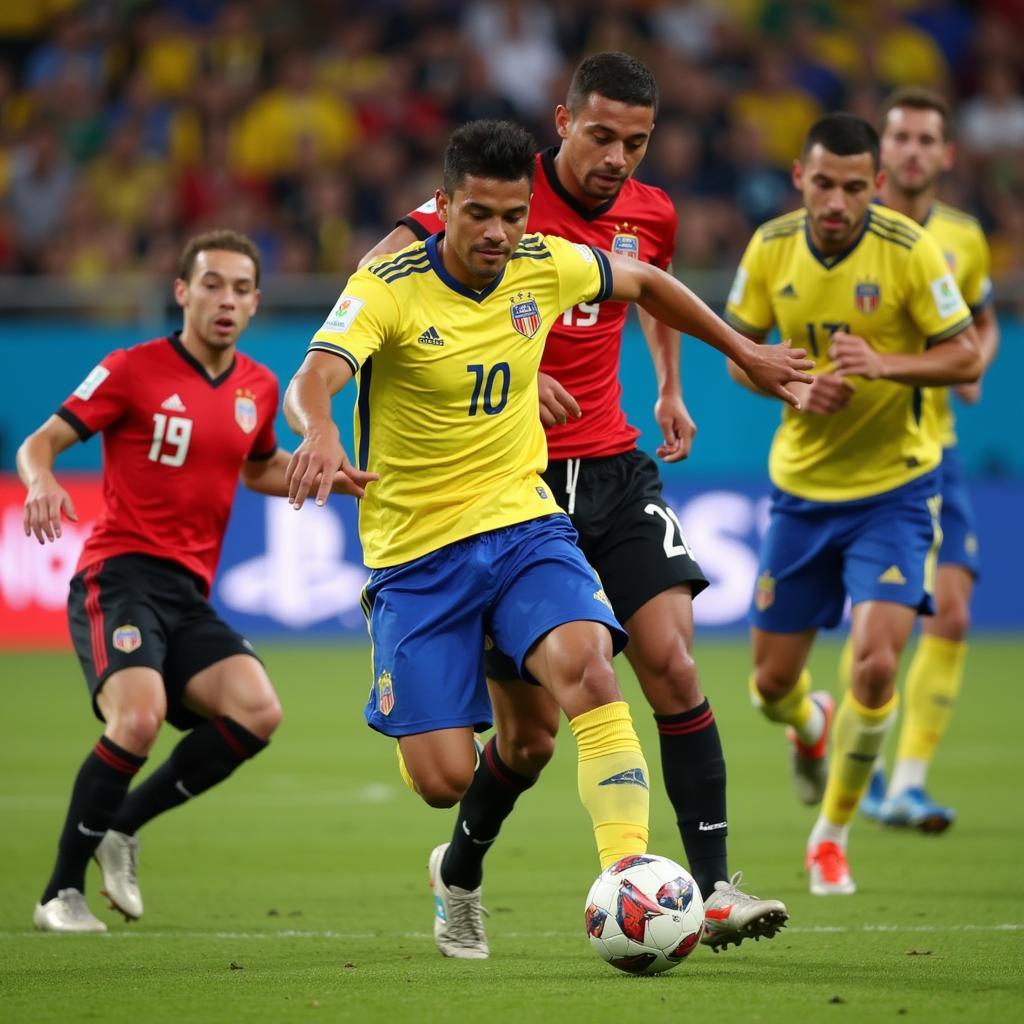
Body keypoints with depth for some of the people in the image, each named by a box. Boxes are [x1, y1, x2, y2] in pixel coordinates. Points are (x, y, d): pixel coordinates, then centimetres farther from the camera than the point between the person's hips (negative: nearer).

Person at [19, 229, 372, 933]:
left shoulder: (259, 388, 13)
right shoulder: (134, 369, -4)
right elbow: (40, 443, -3)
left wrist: (333, 480, 15)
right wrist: (42, 482, -26)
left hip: (190, 595, 6)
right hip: (120, 576, -6)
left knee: (257, 713, -17)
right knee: (139, 717, -29)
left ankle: (123, 826, 2)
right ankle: (62, 893, -13)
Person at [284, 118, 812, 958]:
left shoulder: (545, 266, -2)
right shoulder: (389, 285, -16)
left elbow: (643, 283, 19)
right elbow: (314, 377, -33)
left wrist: (746, 352, 27)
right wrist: (319, 434, -57)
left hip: (522, 523, 3)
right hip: (415, 553, -3)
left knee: (588, 667, -29)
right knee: (444, 779, -8)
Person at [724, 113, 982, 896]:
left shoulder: (907, 249, -16)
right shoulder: (771, 248, -6)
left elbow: (967, 358, -11)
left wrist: (884, 364, -28)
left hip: (894, 487, -3)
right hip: (801, 486, 3)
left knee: (877, 663, -18)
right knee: (772, 684, 8)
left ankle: (833, 833, 3)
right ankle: (811, 725, 48)